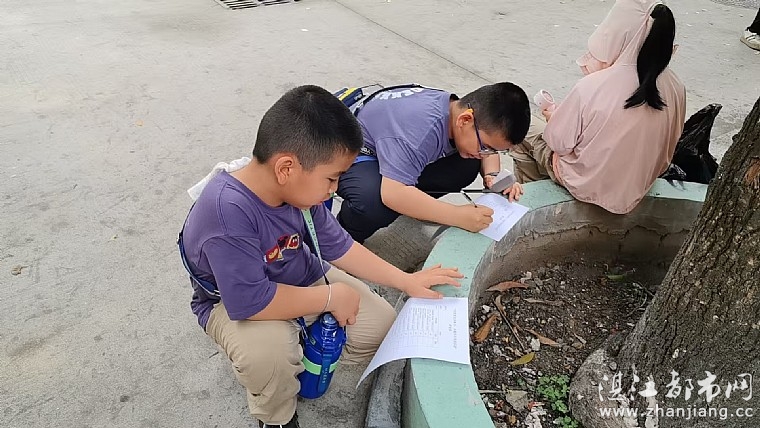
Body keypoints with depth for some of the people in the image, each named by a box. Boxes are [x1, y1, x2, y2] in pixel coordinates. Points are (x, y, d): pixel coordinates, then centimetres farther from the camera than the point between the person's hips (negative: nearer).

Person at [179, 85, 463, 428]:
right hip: (233, 302, -6)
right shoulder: (227, 211, -38)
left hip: (301, 280, 6)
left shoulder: (298, 190, -15)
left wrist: (406, 281, -5)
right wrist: (331, 297, -26)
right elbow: (250, 302, -39)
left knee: (379, 323, -3)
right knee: (269, 348, -37)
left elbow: (337, 246, -2)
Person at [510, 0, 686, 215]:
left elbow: (558, 142, -18)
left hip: (589, 184, -6)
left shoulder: (593, 87, -32)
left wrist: (553, 118, 3)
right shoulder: (675, 88, -15)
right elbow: (668, 141, 2)